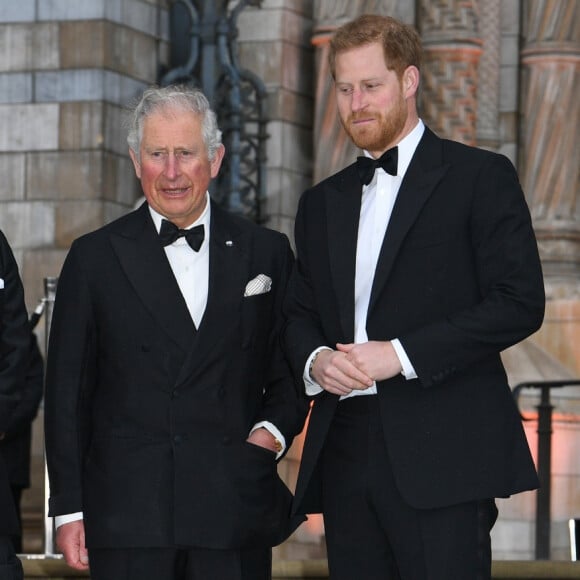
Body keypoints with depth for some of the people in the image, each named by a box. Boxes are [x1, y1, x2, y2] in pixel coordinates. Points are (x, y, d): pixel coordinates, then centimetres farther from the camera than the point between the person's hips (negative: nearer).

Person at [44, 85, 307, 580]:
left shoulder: (266, 252, 10)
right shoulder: (95, 257, 6)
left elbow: (290, 369, 17)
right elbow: (67, 392, 5)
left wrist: (275, 428, -3)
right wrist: (69, 509, 1)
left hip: (236, 515, 1)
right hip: (127, 516, -1)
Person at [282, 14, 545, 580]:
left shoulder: (480, 177, 2)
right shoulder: (322, 202, 21)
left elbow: (520, 301, -7)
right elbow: (298, 313, 24)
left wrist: (401, 354, -13)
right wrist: (313, 359, -1)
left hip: (442, 455, -5)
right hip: (344, 456, 6)